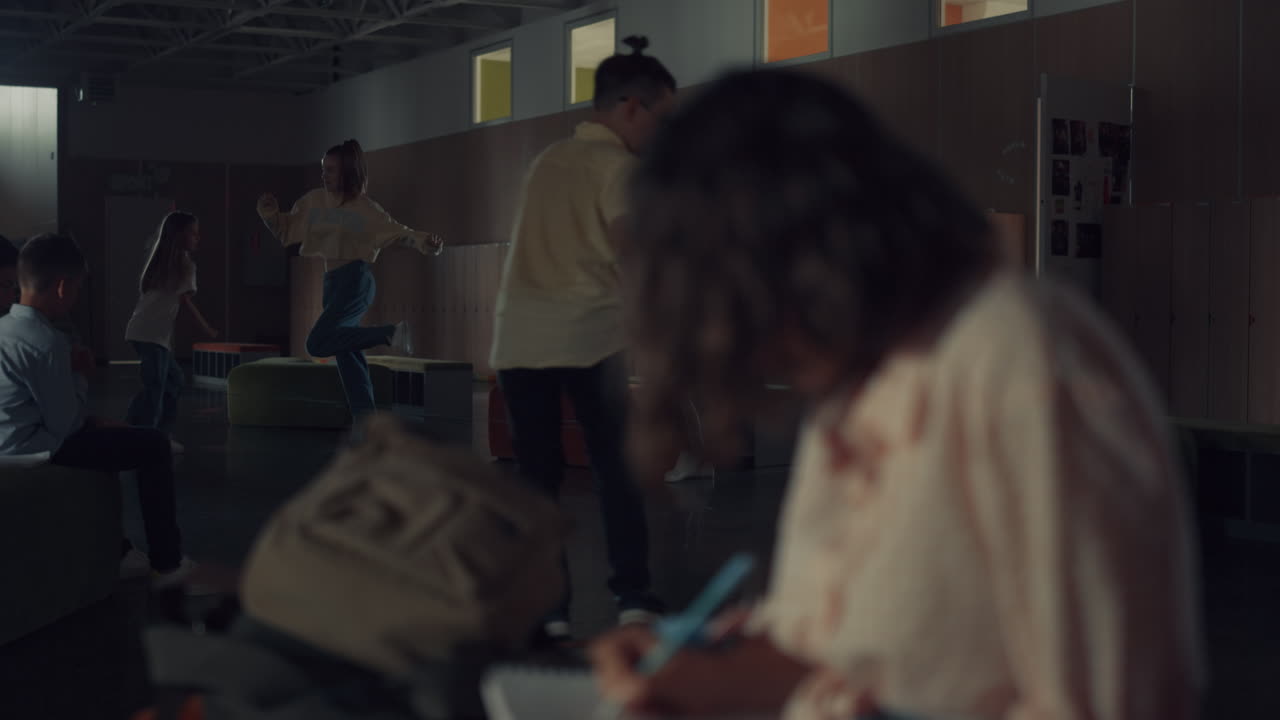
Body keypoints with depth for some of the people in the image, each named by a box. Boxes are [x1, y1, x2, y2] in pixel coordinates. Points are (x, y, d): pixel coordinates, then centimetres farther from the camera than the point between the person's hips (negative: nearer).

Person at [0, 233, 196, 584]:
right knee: (154, 444, 0)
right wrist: (80, 376, -4)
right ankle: (167, 563, 9)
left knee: (103, 434, 32)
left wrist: (93, 422, 8)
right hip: (37, 450, -9)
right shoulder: (46, 342, -23)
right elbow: (65, 425, -19)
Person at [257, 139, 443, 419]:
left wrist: (423, 241, -27)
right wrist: (270, 215, -2)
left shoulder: (364, 208, -7)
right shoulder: (314, 201, 9)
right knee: (347, 357, 6)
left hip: (356, 280, -7)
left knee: (318, 343, -23)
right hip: (332, 282, 7)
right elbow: (286, 229, 17)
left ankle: (390, 333, -19)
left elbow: (396, 231, -9)